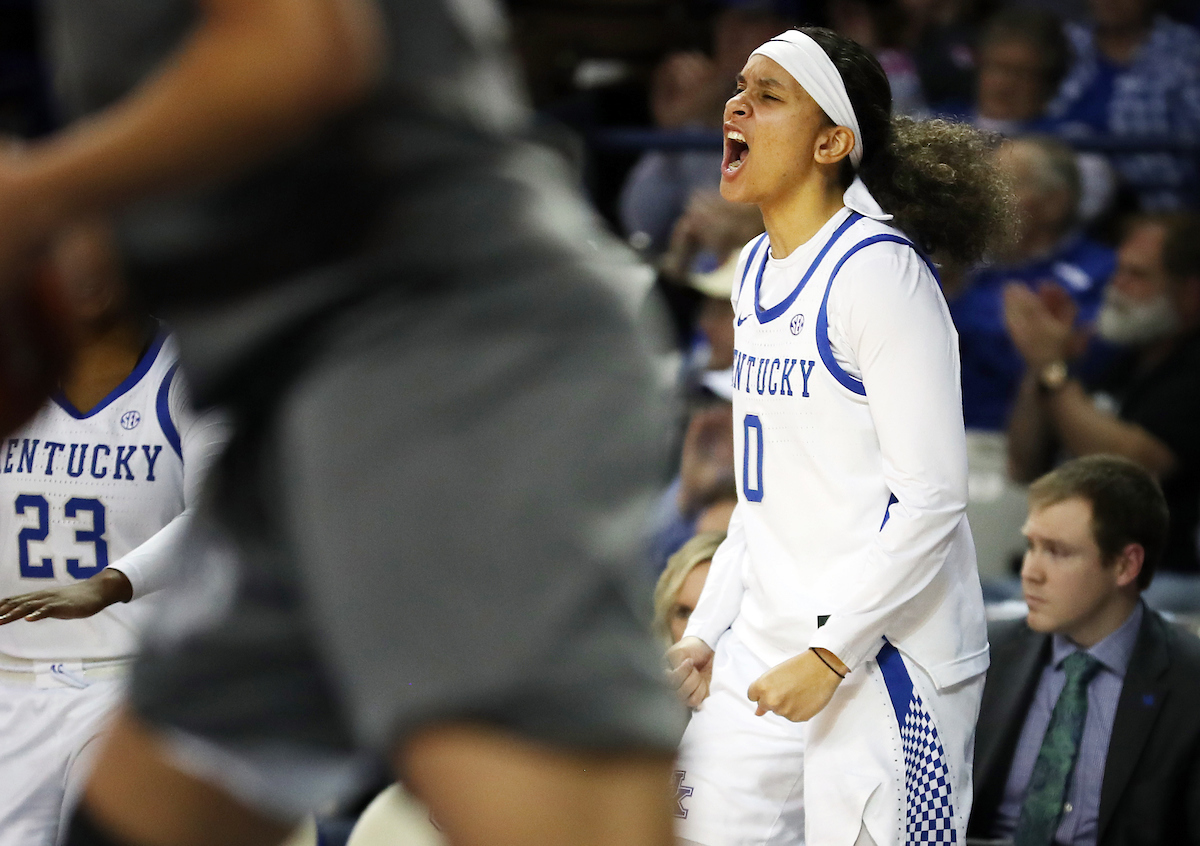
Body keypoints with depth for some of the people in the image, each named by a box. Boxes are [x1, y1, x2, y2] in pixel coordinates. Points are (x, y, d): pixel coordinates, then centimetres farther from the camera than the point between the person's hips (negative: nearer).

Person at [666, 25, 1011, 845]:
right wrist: (708, 630, 15)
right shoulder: (757, 269, 12)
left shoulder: (878, 270, -14)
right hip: (764, 651, 8)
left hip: (887, 663, -8)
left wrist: (830, 653, -18)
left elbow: (931, 497, -17)